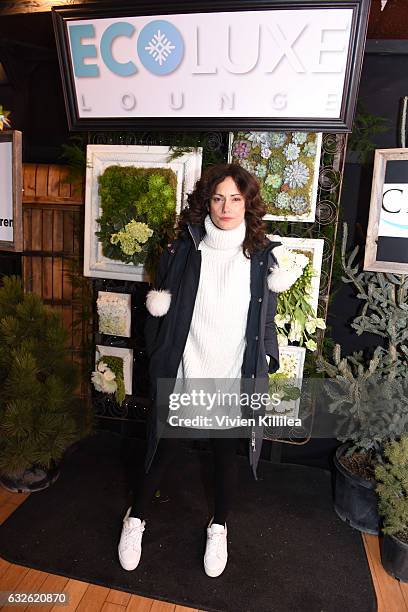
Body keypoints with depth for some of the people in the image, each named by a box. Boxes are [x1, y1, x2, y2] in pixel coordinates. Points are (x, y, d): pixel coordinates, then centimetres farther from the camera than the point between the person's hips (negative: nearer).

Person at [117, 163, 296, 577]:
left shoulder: (261, 256, -3)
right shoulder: (182, 251, -5)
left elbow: (266, 319, 6)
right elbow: (158, 309, 2)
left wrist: (264, 365, 4)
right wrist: (159, 362, -3)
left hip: (234, 379, 1)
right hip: (185, 375, 0)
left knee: (226, 455, 19)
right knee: (163, 451, 16)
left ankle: (218, 528, 45)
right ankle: (136, 519, 43)